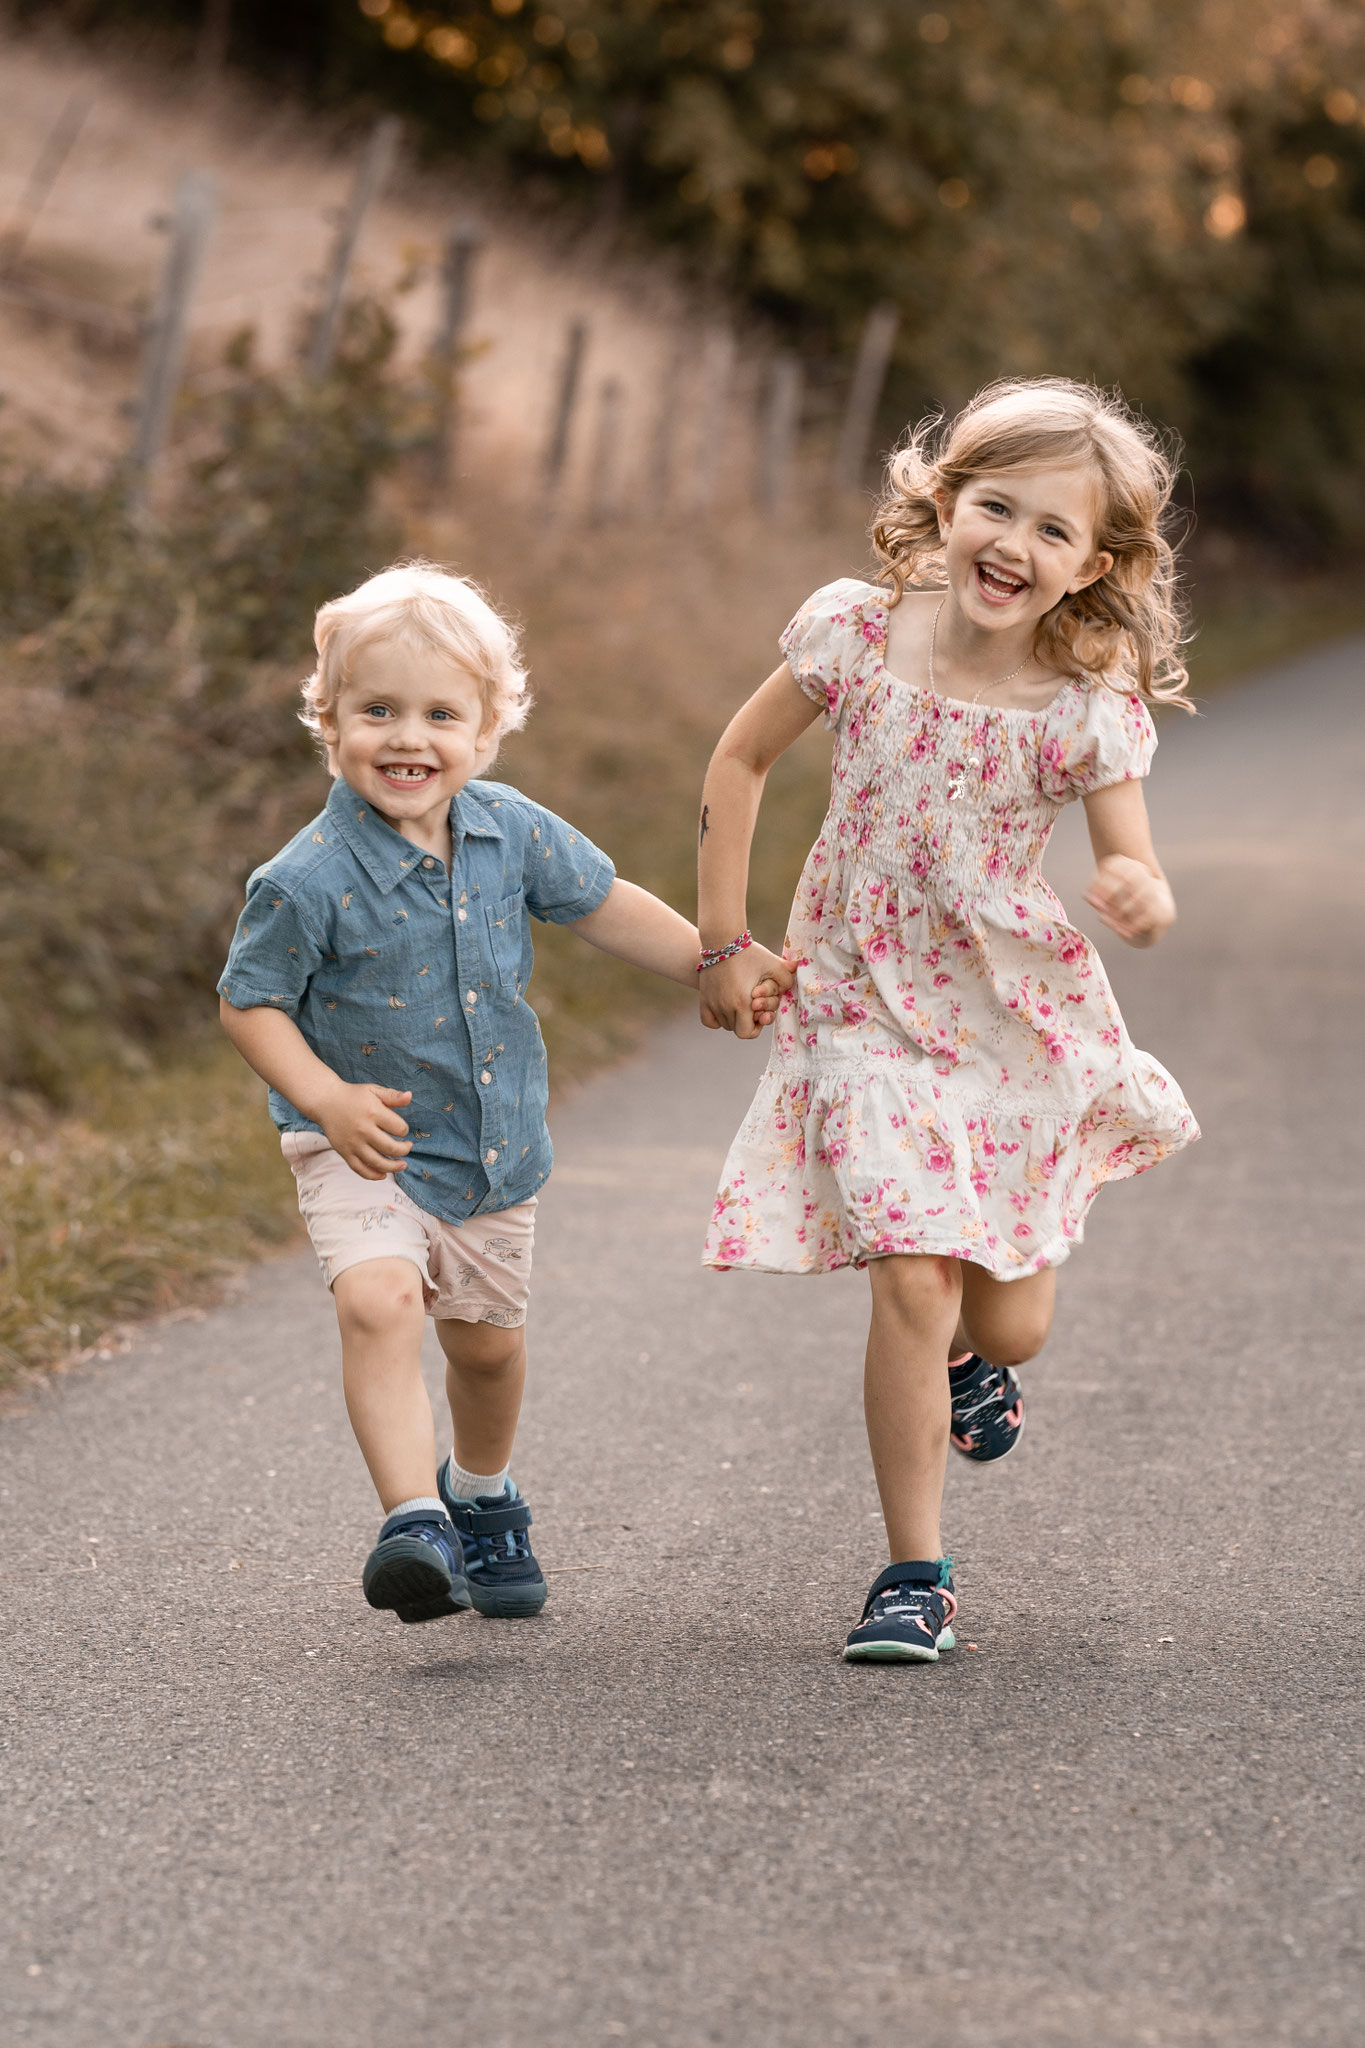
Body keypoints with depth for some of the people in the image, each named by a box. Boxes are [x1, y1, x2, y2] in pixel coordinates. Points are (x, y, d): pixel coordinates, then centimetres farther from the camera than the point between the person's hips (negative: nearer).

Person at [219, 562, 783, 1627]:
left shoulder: (511, 831, -7)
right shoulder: (309, 880, -21)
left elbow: (605, 902, 9)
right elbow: (250, 999, -11)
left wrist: (717, 967, 11)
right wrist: (327, 1098, -23)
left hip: (496, 1145, 5)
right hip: (369, 1149, -5)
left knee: (487, 1340, 19)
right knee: (379, 1301, -30)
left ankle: (480, 1497, 45)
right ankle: (414, 1518, -29)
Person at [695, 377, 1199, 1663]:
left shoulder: (1089, 708, -14)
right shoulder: (858, 630, -13)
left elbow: (1141, 891, -11)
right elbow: (739, 761, 1)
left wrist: (1139, 902, -37)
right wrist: (723, 942, 0)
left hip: (1022, 1023, 1)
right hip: (867, 1009, -1)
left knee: (1010, 1326, 9)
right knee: (913, 1280, -15)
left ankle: (973, 1349, 49)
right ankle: (913, 1575, -1)